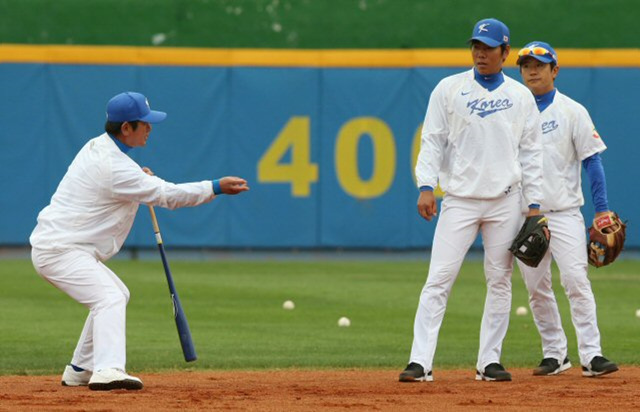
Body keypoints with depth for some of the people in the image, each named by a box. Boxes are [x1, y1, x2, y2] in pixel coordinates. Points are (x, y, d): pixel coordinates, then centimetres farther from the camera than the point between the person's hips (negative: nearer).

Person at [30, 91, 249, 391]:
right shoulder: (115, 167, -21)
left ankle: (79, 371, 24)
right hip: (59, 250, -10)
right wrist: (216, 187, -16)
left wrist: (141, 178, 9)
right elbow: (167, 195, -20)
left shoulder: (97, 146, 10)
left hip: (55, 245, 10)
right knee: (110, 298, -25)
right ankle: (108, 371, -43)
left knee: (117, 295, 23)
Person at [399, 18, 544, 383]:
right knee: (440, 278, -9)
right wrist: (426, 187, -10)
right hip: (460, 199, -2)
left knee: (500, 281, 3)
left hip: (504, 201, 2)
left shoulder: (521, 96, 8)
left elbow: (531, 153, 8)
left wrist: (534, 205, 2)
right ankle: (421, 362, -12)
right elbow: (432, 142, 2)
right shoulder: (450, 89, 4)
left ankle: (489, 361, 10)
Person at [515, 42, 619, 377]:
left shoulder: (572, 111, 2)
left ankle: (591, 354, -16)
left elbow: (592, 160, 0)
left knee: (575, 279, -14)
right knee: (536, 287, 3)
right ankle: (554, 354, 13)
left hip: (564, 212, -3)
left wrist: (602, 210, -6)